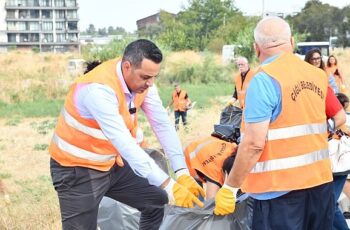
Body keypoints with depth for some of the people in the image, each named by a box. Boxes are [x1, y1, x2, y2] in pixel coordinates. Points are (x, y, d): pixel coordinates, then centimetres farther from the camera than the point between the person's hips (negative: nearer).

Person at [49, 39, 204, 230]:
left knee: (156, 202, 12)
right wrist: (169, 186, -39)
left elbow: (163, 125, -8)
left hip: (111, 163, 8)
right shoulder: (99, 89, -32)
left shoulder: (142, 81, -8)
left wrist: (182, 173, -18)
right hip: (77, 170, -8)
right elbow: (125, 144, -38)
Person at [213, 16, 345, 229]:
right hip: (322, 180, 7)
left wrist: (229, 187, -12)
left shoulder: (264, 80, -14)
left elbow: (254, 143, -18)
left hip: (281, 187, -7)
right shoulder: (319, 75, 7)